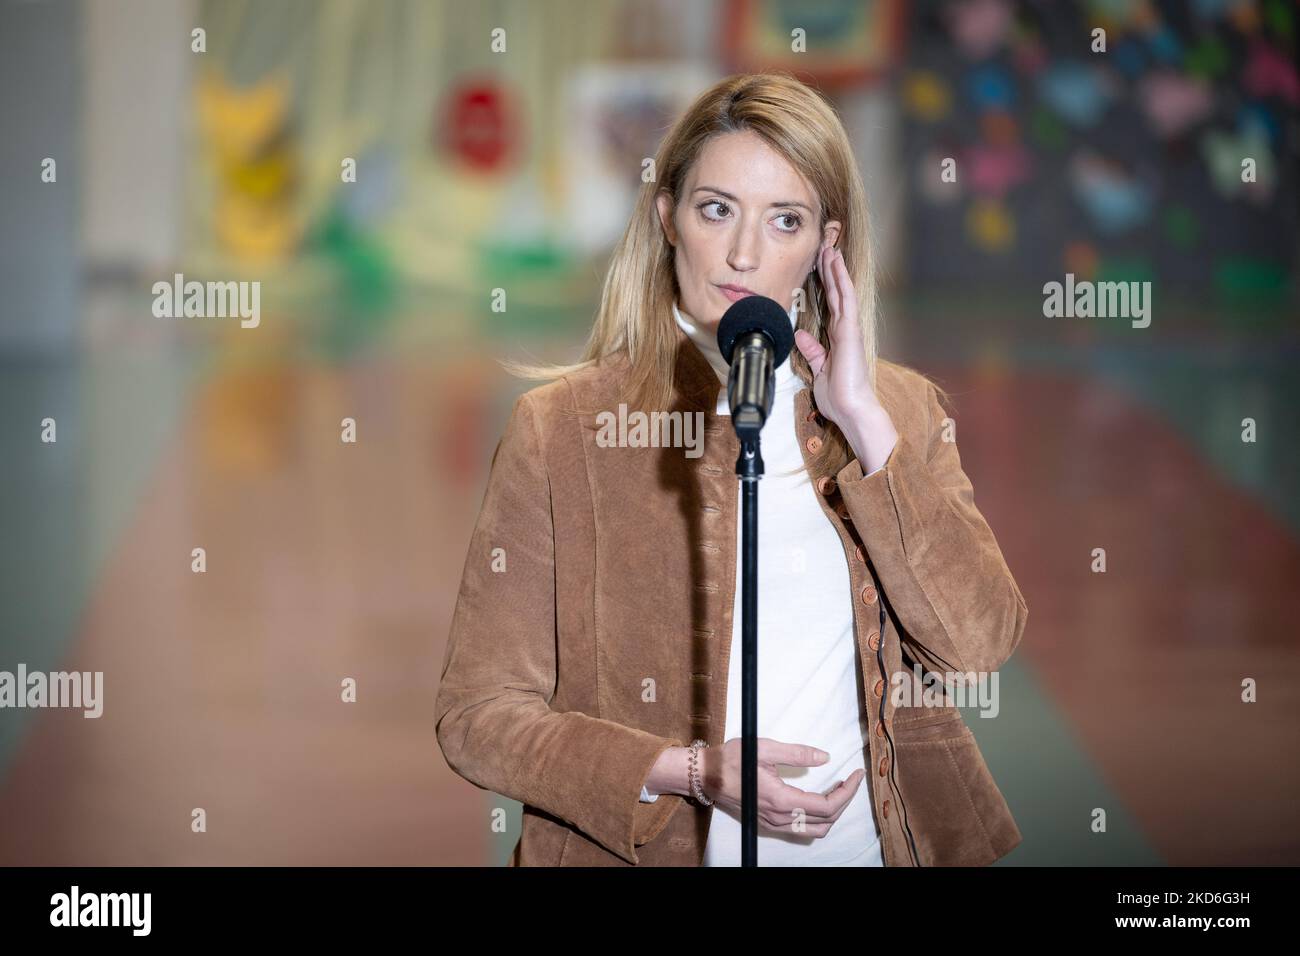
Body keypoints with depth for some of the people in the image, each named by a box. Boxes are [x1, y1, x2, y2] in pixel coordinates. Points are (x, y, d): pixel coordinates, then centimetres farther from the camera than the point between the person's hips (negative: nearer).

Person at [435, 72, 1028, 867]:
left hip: (872, 842, 1)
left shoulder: (899, 408, 10)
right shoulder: (560, 426, 1)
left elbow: (978, 650, -2)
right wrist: (689, 772, -12)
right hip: (655, 848, -1)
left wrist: (867, 425, -4)